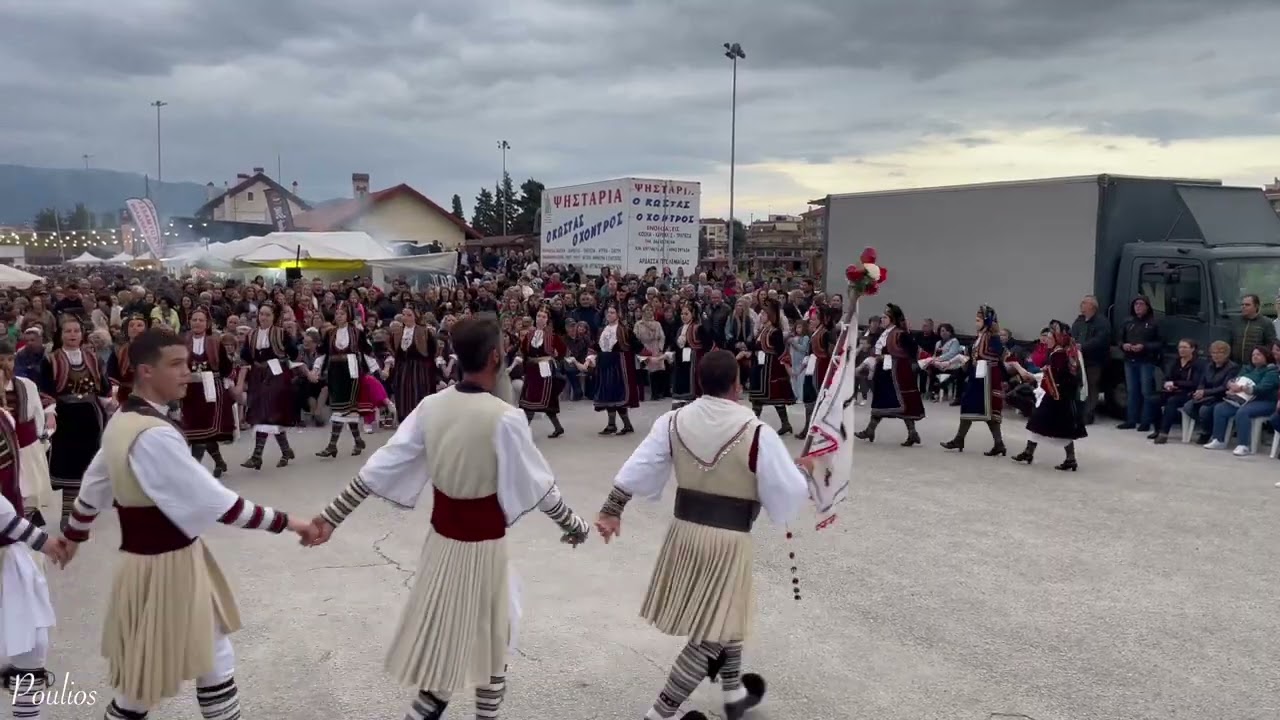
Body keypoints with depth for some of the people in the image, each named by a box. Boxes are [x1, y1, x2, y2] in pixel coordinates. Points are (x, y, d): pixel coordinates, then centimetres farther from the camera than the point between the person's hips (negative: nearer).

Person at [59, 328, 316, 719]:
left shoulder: (123, 420, 4)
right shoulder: (154, 435, -26)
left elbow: (93, 487, 17)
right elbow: (217, 502, -27)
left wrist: (72, 535, 32)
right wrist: (285, 521, -22)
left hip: (150, 556, 9)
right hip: (168, 565, -9)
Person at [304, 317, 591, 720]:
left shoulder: (431, 406, -7)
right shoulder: (505, 418, -22)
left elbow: (378, 468, -5)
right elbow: (539, 486, -14)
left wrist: (330, 518, 1)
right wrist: (573, 525, 2)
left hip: (441, 538, 5)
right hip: (484, 545, -5)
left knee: (441, 634, 23)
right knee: (492, 639, 14)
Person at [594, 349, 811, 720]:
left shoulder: (674, 421, -3)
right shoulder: (757, 432, -16)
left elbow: (637, 470, -1)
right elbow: (788, 493, -12)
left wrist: (612, 510, 6)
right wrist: (805, 479, 9)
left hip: (684, 531, 6)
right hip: (729, 541, -6)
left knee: (720, 618, 27)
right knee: (713, 633, 7)